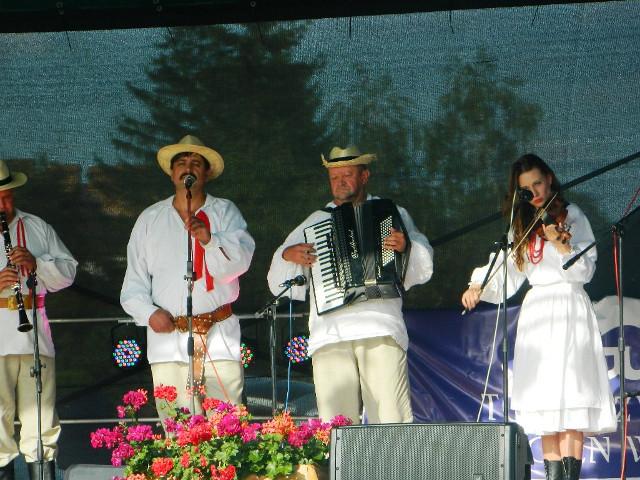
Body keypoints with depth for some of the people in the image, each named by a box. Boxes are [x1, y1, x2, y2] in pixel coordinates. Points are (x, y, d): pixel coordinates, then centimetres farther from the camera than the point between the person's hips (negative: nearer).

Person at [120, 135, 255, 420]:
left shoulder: (225, 212, 10)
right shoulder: (150, 220, 16)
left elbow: (239, 262, -6)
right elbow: (133, 286, 17)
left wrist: (209, 240, -24)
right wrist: (149, 313, -2)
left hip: (219, 338, -1)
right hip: (169, 339, 1)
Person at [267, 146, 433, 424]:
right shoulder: (314, 223, 24)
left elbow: (423, 266, 8)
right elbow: (278, 283, 23)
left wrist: (405, 246, -13)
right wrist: (288, 255, 2)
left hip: (380, 329, -2)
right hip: (329, 335, 2)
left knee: (391, 418, -13)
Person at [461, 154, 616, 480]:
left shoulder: (571, 216, 5)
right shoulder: (522, 227, 19)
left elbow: (585, 270, -4)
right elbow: (506, 278, 14)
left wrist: (559, 243, -18)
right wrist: (479, 287, -4)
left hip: (569, 309, -5)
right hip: (536, 315, 5)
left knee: (568, 401, -15)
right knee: (544, 405, -3)